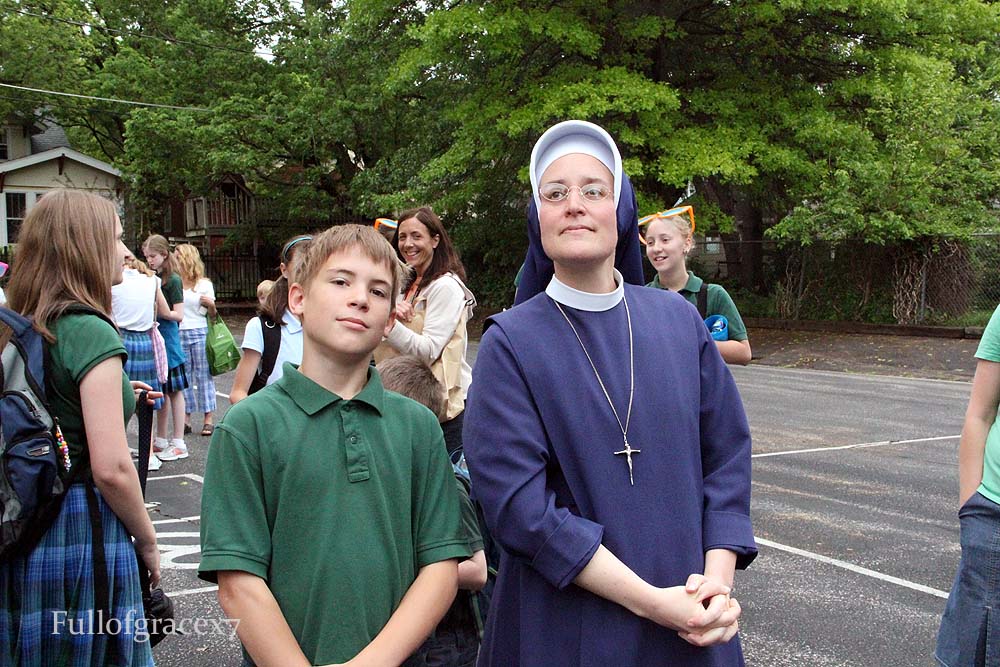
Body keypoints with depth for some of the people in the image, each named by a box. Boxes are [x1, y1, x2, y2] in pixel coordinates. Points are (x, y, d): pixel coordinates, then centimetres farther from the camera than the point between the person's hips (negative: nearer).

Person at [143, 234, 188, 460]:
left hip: (167, 339, -6)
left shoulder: (173, 280, -9)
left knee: (173, 391, 0)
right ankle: (161, 440, 22)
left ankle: (178, 443, 6)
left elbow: (178, 315, -12)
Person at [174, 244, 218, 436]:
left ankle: (208, 420, 5)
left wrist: (211, 304, -15)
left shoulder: (204, 284, 1)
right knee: (184, 377, 7)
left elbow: (212, 315, 3)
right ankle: (186, 419, 13)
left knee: (203, 375, 1)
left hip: (199, 333, -3)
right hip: (179, 333, 3)